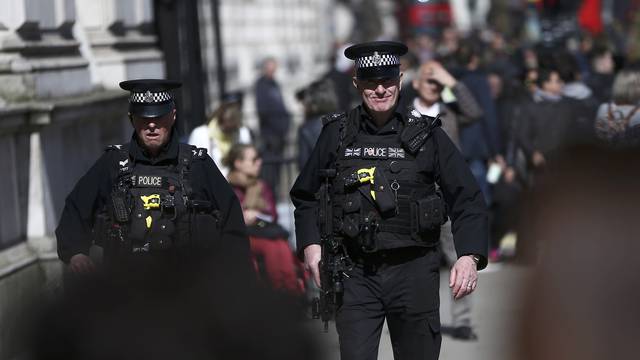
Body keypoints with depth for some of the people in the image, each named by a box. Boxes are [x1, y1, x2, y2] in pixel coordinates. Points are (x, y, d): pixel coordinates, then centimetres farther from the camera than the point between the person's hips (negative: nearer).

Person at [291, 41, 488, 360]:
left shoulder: (426, 134, 1)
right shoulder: (337, 134, 5)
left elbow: (468, 201, 0)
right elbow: (305, 196, 18)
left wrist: (469, 256, -14)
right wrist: (310, 244, 3)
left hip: (413, 271, 0)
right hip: (355, 273, 0)